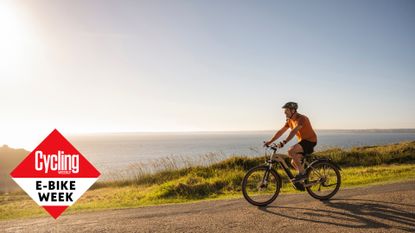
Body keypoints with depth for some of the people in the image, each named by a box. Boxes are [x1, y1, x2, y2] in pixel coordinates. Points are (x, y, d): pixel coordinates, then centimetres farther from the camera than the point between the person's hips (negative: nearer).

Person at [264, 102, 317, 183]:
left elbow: (294, 131, -35)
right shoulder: (289, 121, 6)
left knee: (291, 151, -28)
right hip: (302, 141, 9)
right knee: (293, 162, 6)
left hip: (310, 140, -9)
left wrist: (284, 142, -46)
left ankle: (302, 173, -18)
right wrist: (270, 141, -1)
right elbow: (280, 132, 6)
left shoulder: (301, 118, -21)